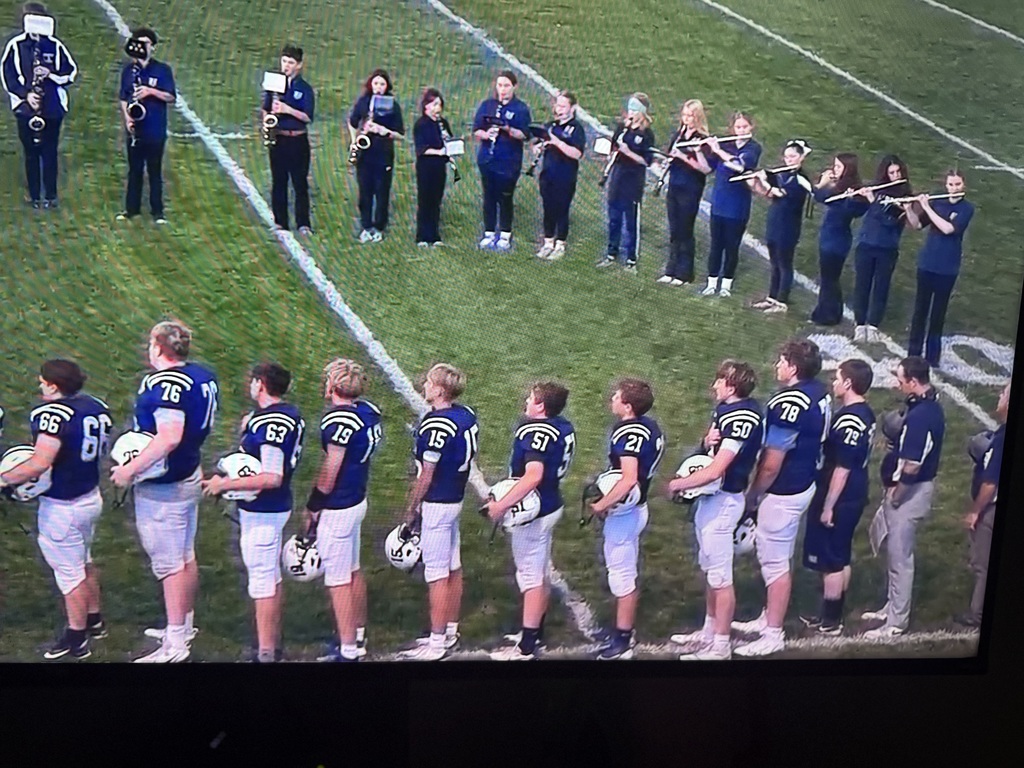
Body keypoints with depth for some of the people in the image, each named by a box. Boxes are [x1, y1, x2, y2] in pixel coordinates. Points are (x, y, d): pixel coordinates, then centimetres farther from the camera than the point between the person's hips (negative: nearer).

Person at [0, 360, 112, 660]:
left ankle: (76, 640, 16)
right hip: (91, 497, 9)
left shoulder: (54, 415, -25)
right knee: (84, 561, 26)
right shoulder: (97, 407, 1)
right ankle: (94, 620, 40)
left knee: (69, 572, 4)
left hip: (62, 507, -8)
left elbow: (39, 464, -30)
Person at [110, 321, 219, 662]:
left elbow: (168, 439, -32)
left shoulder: (167, 384, -24)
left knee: (169, 562, -3)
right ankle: (185, 625, 33)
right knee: (185, 555, 19)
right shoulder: (203, 376, 4)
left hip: (164, 486, -9)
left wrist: (130, 469, -26)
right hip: (190, 475, 9)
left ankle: (175, 644, 4)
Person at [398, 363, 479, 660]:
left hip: (436, 503, -9)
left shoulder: (436, 425, -22)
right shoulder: (467, 416, 5)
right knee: (453, 568, 15)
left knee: (437, 574, -4)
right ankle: (450, 632, 25)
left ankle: (437, 642, 2)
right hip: (456, 499, 9)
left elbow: (426, 474, -18)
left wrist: (411, 510, -6)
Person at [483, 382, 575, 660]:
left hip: (532, 512, -10)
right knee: (541, 572, 19)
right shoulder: (564, 427, 4)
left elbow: (533, 476, -34)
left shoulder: (537, 432, -24)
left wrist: (501, 504, -30)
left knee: (530, 576, -2)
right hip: (551, 506, 10)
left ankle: (526, 646, 5)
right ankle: (536, 633, 33)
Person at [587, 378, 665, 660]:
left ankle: (622, 641, 11)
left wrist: (601, 505, -23)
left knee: (621, 574, 1)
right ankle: (625, 630, 32)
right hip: (637, 508, 10)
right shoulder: (649, 426, 4)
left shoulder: (628, 433, -24)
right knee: (628, 572, 19)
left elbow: (629, 480, -33)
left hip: (624, 511, -10)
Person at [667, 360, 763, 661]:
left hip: (722, 500, -10)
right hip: (709, 497, 10)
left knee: (720, 575, -2)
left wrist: (679, 484, -12)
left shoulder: (742, 418, -23)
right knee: (709, 570, 20)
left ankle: (720, 646, 7)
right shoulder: (725, 410, 6)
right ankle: (709, 632, 34)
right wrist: (708, 440, -4)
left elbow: (715, 470, -25)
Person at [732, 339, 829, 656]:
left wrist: (752, 495, -9)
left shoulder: (789, 405, -27)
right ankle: (768, 618, 35)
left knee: (774, 561, 3)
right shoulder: (820, 393, 1)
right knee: (777, 556, 21)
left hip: (782, 492, -9)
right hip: (804, 483, 9)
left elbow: (771, 464, -23)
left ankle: (773, 634, 14)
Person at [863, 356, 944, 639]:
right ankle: (892, 607, 35)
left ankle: (897, 621, 12)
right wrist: (896, 440, 1)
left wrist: (895, 497, -17)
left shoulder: (920, 415, -27)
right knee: (894, 552, 21)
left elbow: (911, 467, -27)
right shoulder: (930, 406, 5)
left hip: (909, 492, -10)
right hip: (912, 488, 10)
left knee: (899, 557, 1)